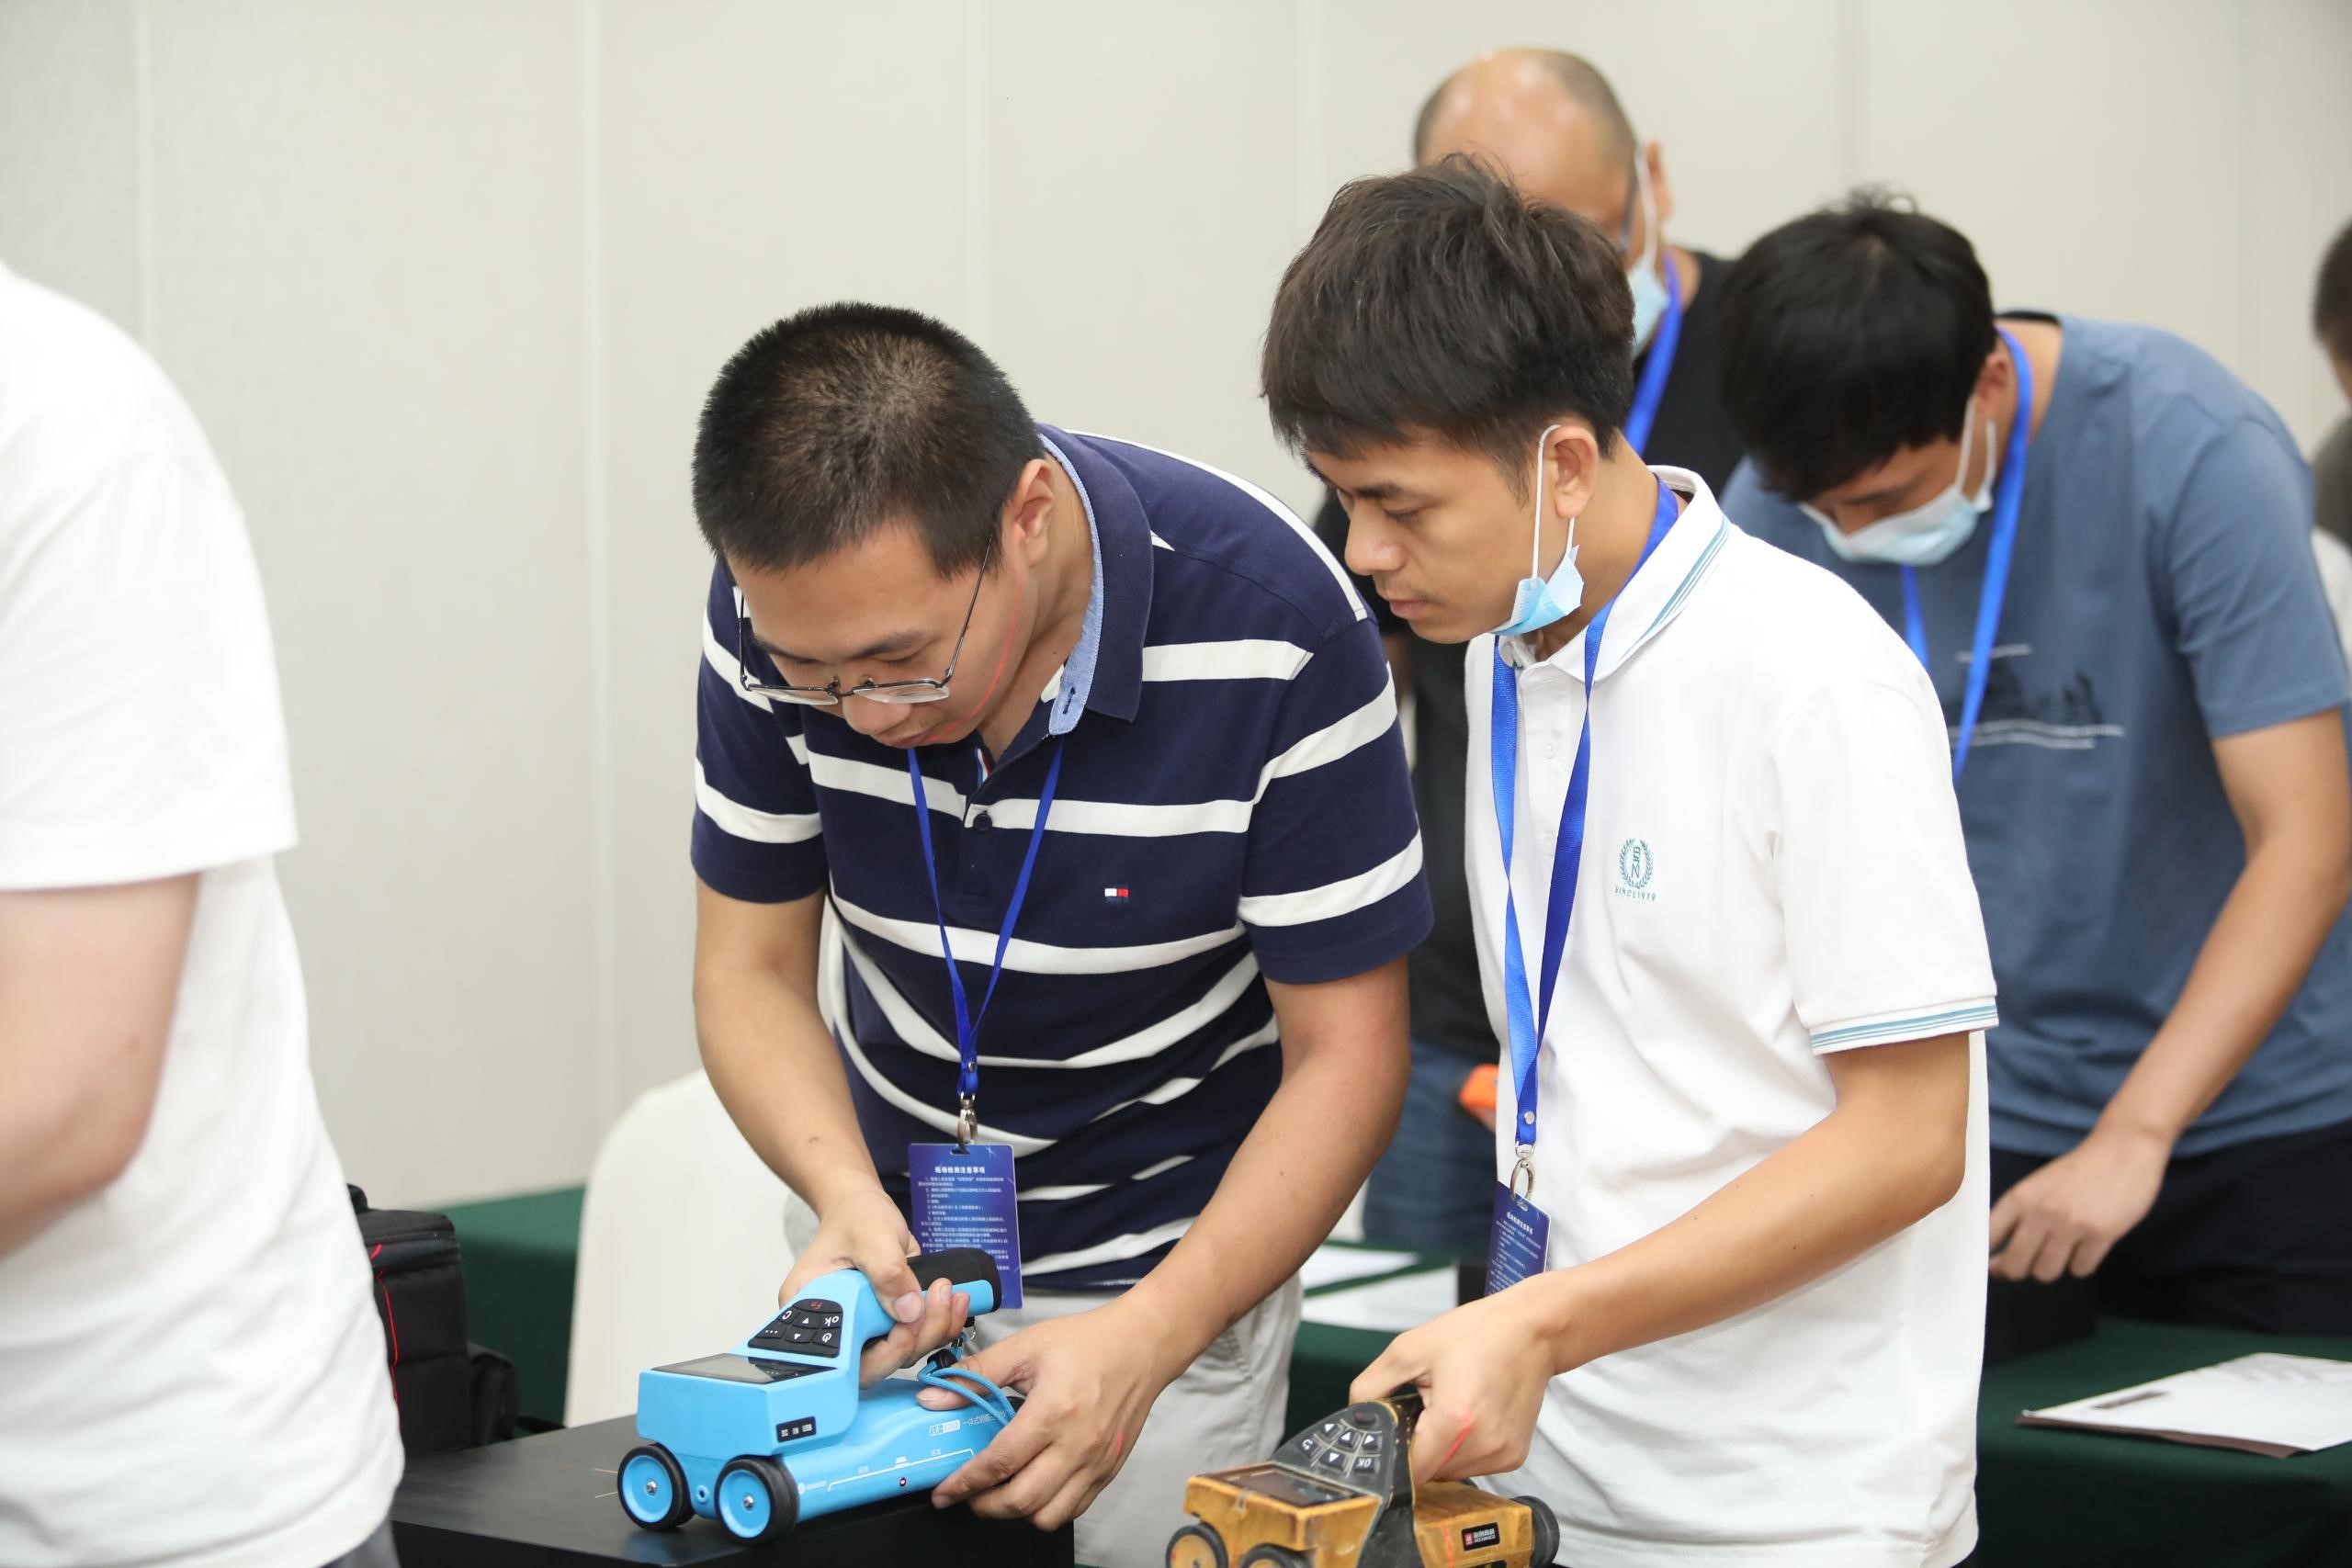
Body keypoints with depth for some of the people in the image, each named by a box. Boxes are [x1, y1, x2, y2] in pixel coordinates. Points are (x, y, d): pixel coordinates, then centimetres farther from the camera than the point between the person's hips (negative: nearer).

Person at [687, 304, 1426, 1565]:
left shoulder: (1270, 626, -28)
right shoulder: (792, 603, -18)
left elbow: (1345, 1057, -21)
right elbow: (752, 969, -7)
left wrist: (1146, 1340, -32)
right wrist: (848, 1200, -26)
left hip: (1167, 1257, -3)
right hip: (892, 1234, 3)